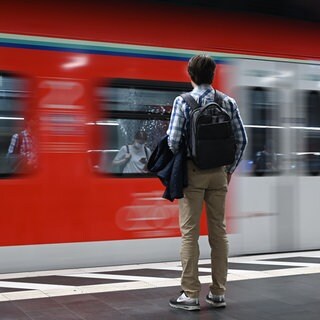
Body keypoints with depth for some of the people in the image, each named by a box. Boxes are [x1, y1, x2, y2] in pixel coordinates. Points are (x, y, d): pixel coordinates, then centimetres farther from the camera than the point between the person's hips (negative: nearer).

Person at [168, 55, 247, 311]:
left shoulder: (183, 102, -8)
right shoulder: (228, 102, 3)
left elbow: (174, 140, -12)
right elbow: (241, 139, 3)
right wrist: (230, 169, 14)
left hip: (193, 171, -3)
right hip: (219, 173, 4)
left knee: (189, 233, 2)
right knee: (218, 231, 10)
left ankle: (191, 295, 5)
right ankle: (218, 293, 17)